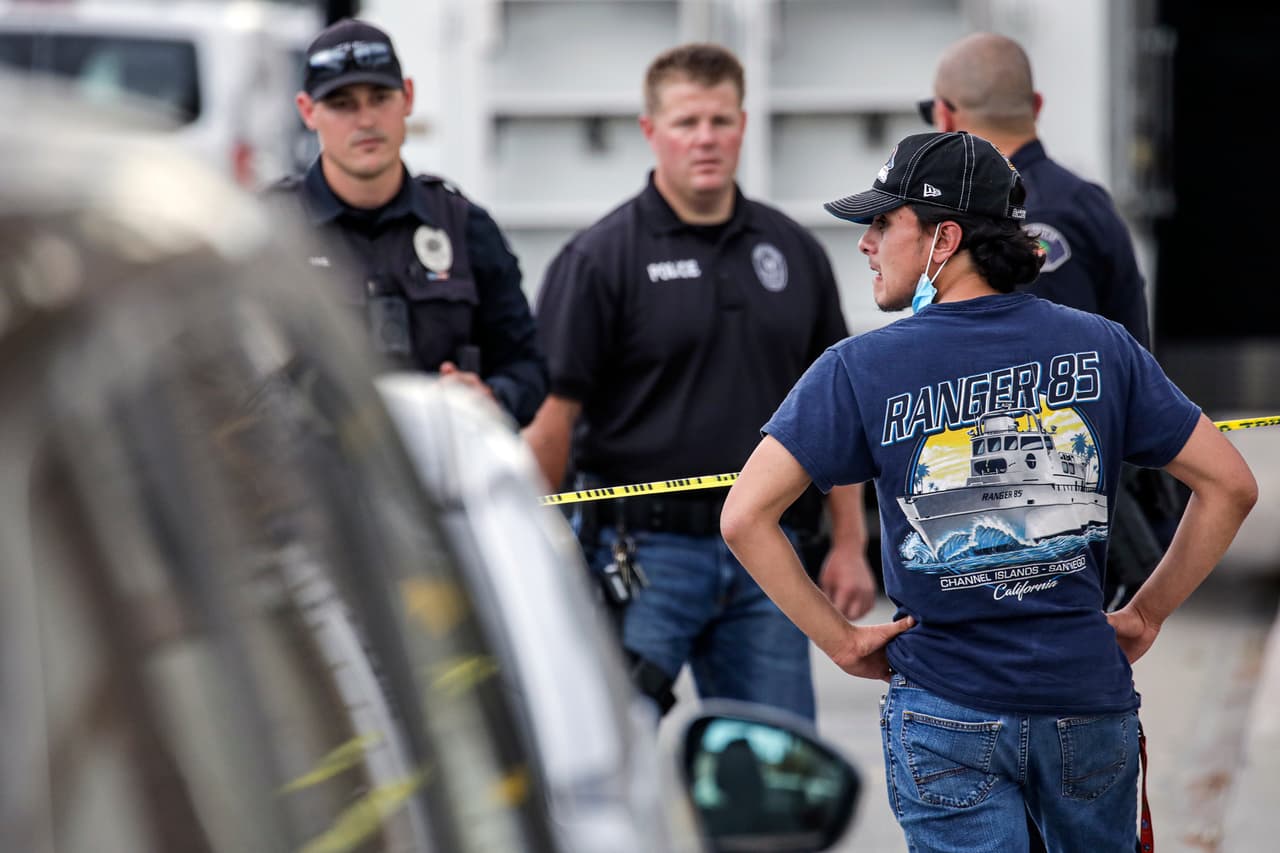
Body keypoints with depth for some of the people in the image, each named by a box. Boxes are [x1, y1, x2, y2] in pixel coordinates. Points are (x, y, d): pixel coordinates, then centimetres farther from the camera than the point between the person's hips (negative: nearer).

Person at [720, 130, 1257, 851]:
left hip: (947, 716, -3)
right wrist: (1147, 616, 9)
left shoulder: (859, 370, -8)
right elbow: (1232, 484, 1)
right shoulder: (1101, 346, -1)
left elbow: (744, 517, -13)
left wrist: (841, 640, -4)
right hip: (1090, 697, 3)